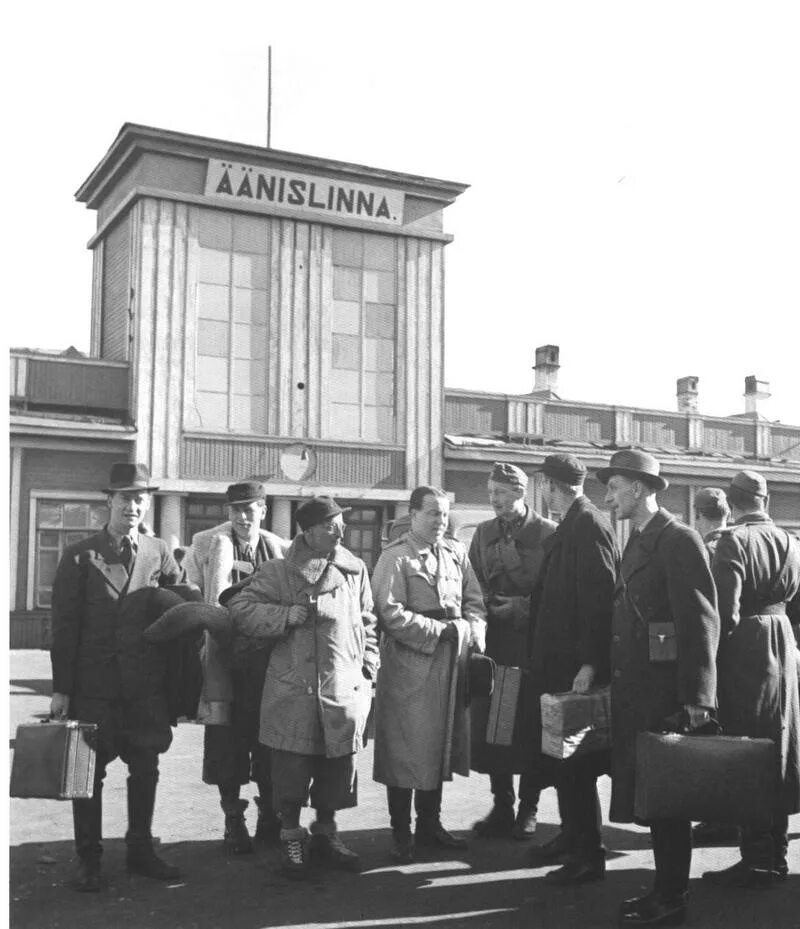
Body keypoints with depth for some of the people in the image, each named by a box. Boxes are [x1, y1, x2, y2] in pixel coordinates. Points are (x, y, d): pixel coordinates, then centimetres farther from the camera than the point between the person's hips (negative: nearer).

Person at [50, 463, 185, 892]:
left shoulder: (158, 553, 4)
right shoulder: (79, 556, -3)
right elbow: (64, 626, -4)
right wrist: (61, 688, -8)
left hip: (146, 684, 3)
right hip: (94, 683, -3)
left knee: (145, 768, 11)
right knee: (89, 771, 6)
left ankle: (140, 850, 27)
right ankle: (88, 858, 20)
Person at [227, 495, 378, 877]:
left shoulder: (355, 571, 8)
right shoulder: (277, 572, -1)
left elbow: (367, 624, 17)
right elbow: (239, 608, -6)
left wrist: (368, 669, 11)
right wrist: (289, 614, -15)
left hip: (345, 688, 3)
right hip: (293, 689, -3)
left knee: (337, 768, 11)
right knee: (292, 769, 2)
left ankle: (325, 832, 30)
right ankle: (292, 838, 20)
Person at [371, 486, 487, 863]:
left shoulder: (457, 552, 11)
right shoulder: (395, 557, -7)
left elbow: (474, 602, 11)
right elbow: (390, 613, -15)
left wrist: (470, 632, -8)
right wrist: (439, 630, -16)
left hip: (452, 662, 6)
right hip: (409, 664, -6)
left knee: (441, 744, 13)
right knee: (405, 749, 0)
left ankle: (429, 823, 26)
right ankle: (401, 834, 12)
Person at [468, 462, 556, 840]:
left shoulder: (548, 533, -4)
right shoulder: (484, 533, 11)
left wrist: (521, 607, -14)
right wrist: (487, 608, -4)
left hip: (534, 642, -4)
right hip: (494, 639, 4)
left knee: (531, 727, 2)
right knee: (490, 724, 5)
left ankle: (528, 809, 15)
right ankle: (502, 805, 17)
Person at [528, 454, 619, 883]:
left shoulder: (590, 526, -16)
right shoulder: (568, 527, 13)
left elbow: (600, 598, -22)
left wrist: (589, 664, -24)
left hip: (578, 668, -10)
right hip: (558, 662, 10)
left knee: (577, 759, -3)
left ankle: (589, 855, 7)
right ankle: (572, 834, 31)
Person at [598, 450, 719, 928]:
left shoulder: (680, 540, -12)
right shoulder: (637, 543, 16)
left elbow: (702, 622, -17)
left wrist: (697, 699, -19)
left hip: (667, 692, -8)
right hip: (636, 691, 8)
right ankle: (666, 887, 25)